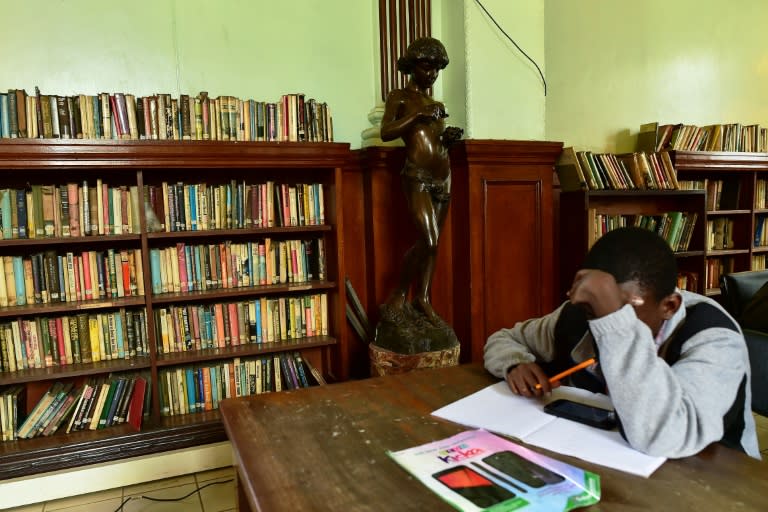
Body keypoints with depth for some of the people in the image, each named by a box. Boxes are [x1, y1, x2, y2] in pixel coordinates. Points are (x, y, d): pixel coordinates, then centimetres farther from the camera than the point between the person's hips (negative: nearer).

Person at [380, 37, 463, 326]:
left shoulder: (437, 104, 22)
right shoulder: (399, 97, 3)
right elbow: (385, 133, -12)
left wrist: (449, 137, 5)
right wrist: (418, 114, -18)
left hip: (443, 178, 7)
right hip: (417, 177, -7)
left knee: (430, 242, 6)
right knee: (428, 241, -14)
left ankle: (422, 298, 13)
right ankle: (400, 292, 6)